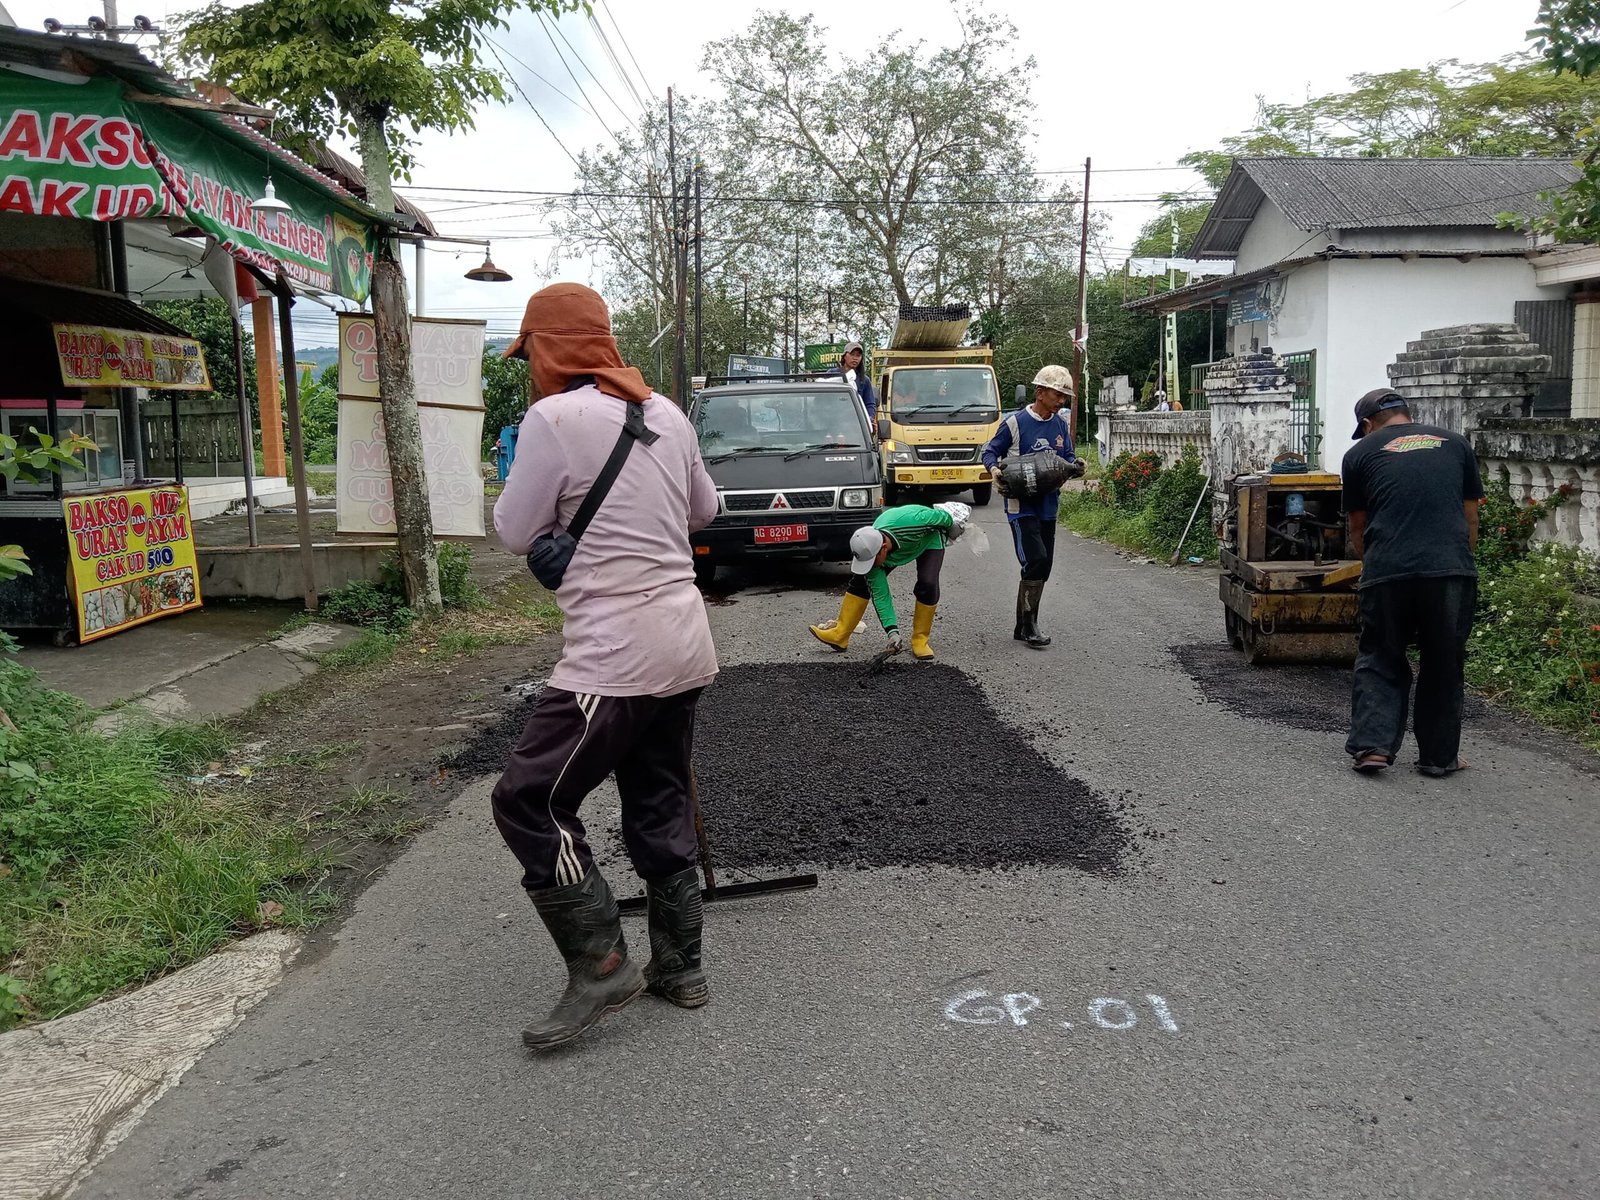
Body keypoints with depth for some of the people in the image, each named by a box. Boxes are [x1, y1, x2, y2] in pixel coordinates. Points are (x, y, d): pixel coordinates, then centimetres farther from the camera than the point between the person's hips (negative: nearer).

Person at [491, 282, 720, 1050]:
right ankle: (678, 967, 26)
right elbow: (705, 510, 21)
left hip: (613, 656, -8)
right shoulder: (664, 411, 9)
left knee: (528, 801, 2)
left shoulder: (555, 418, -12)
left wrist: (530, 487, 13)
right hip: (683, 646, 8)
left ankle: (601, 966, 4)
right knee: (660, 808, 18)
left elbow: (515, 534, -5)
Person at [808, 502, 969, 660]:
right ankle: (840, 635, 3)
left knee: (928, 584, -25)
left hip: (929, 538, -3)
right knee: (861, 580, -6)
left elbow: (940, 515, -28)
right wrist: (892, 631, -32)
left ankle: (920, 640, -6)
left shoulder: (910, 521, -48)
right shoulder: (869, 551, -33)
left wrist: (952, 528, -6)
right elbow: (880, 595, -27)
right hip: (896, 546, 3)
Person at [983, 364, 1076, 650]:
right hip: (1021, 505, -7)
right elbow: (990, 451, 0)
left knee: (1043, 566, 9)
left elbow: (1067, 457, 18)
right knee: (1036, 560, -17)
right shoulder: (1015, 422, -8)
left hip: (1048, 505, 7)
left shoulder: (1061, 425, 9)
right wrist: (993, 469, -21)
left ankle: (1023, 626, 19)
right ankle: (1029, 624, -5)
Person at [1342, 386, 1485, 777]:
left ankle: (1372, 745, 2)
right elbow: (1471, 520, 22)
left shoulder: (1361, 453, 13)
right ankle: (1438, 757, 21)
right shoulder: (1455, 444, 20)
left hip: (1388, 572, -2)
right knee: (1443, 666, 14)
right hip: (1452, 569, 2)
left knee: (1379, 661, 13)